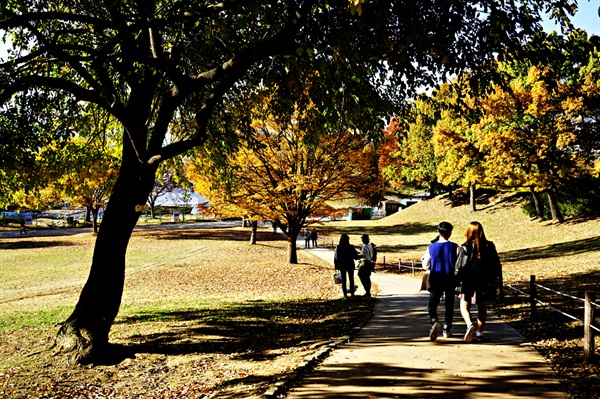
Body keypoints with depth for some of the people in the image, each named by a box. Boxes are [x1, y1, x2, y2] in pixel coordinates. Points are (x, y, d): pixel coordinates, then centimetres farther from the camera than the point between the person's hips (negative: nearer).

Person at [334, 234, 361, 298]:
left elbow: (336, 257, -9)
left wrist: (336, 266, 1)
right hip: (350, 266, -1)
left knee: (343, 280, 11)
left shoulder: (338, 247, -11)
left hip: (342, 266, 1)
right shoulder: (351, 247, -15)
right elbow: (355, 257, -10)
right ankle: (352, 293, 24)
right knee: (351, 279, 17)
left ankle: (345, 294, 12)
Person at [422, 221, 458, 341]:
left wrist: (423, 259, 21)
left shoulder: (431, 248, -4)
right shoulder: (455, 247, -7)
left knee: (432, 304, 6)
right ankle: (447, 330, 21)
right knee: (449, 305, 14)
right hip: (451, 280, 0)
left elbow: (426, 266, 2)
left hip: (436, 280, 0)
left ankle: (435, 322, -22)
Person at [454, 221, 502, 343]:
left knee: (465, 306, 9)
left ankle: (469, 324, -16)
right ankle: (479, 332, 17)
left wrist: (457, 283, -2)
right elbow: (497, 265, 5)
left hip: (468, 282, -3)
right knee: (482, 308, 15)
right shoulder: (489, 246, 0)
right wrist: (497, 281, 14)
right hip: (485, 282, 3)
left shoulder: (466, 248, -10)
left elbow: (459, 267, -10)